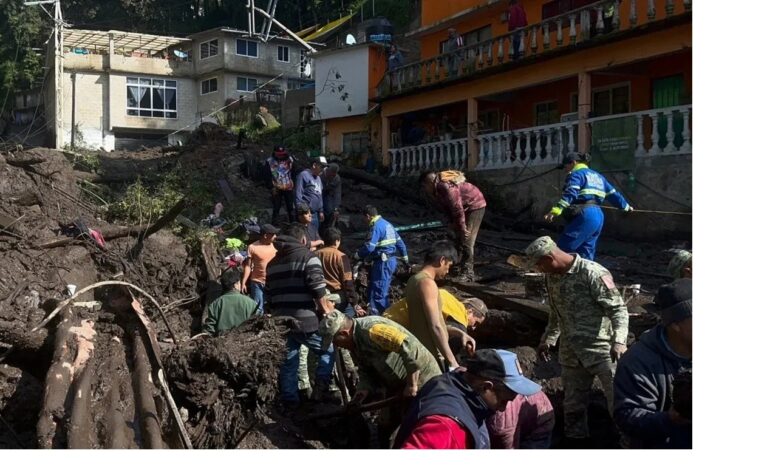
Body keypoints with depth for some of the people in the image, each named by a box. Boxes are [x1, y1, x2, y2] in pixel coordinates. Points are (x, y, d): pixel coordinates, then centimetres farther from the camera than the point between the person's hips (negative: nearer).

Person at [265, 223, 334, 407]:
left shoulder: (273, 263, 16)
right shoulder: (308, 257, -5)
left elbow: (268, 295, 19)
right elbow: (317, 287, -16)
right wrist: (323, 308, -3)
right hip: (305, 321, -6)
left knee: (287, 362, 12)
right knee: (328, 350, 13)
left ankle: (290, 400, 15)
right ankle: (322, 383, -3)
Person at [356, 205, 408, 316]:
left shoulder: (376, 226, -14)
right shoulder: (387, 224, 14)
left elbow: (369, 247, -21)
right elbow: (399, 241, 19)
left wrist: (359, 254, -4)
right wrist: (405, 257, 27)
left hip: (383, 262, -10)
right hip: (392, 260, 10)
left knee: (378, 290, -6)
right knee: (383, 290, 18)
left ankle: (375, 314, -4)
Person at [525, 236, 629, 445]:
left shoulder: (593, 273, -16)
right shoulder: (551, 277, 6)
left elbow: (618, 308, -17)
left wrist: (619, 341, -27)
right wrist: (548, 339, 21)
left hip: (602, 350, -6)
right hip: (571, 353, 7)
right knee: (573, 404, 13)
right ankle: (575, 439, 27)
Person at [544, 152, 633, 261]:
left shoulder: (576, 174, -1)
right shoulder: (597, 176, 26)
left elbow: (569, 194, -19)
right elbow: (613, 194, 32)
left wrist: (555, 211, -31)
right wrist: (625, 206, 47)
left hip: (584, 216, -9)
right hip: (598, 216, 9)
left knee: (563, 248, -12)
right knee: (585, 254, 12)